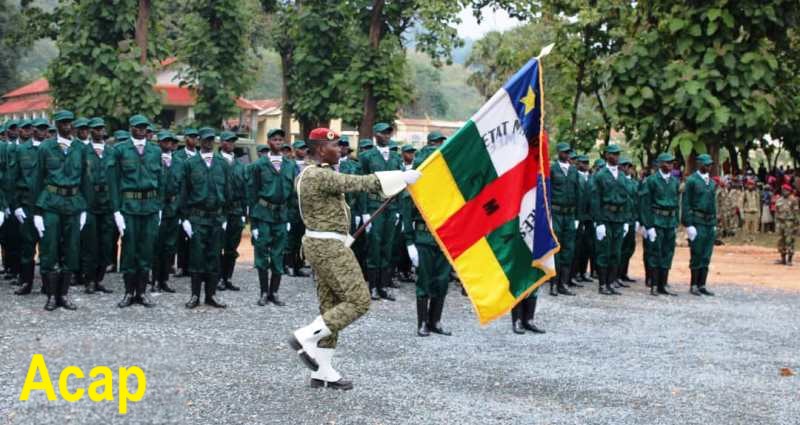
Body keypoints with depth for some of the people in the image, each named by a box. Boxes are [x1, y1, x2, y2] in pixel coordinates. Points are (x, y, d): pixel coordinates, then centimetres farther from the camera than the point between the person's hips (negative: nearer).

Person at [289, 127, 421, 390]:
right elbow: (359, 183, -22)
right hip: (329, 247, -11)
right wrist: (403, 177, -16)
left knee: (331, 305, 11)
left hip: (320, 244, 11)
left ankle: (321, 372, 13)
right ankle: (305, 338, -8)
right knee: (358, 301, -9)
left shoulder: (307, 175, 14)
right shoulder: (321, 176, -19)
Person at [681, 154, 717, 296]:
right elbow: (685, 204, -9)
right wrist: (688, 225, -14)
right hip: (697, 222, -6)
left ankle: (702, 285, 10)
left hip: (710, 223, 6)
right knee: (696, 256, -4)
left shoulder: (712, 182, 16)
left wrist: (715, 224, 16)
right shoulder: (691, 181, -5)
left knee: (706, 257, 6)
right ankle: (693, 285, 5)